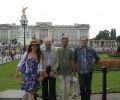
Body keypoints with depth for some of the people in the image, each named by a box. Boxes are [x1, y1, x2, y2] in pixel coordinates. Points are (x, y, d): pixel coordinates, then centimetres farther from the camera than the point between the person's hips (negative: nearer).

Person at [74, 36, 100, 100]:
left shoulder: (91, 50, 2)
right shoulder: (77, 50, 0)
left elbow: (97, 58, 17)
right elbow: (75, 59, 12)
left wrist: (94, 63, 11)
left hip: (89, 71, 1)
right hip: (81, 72, -1)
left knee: (88, 87, 6)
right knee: (82, 87, -2)